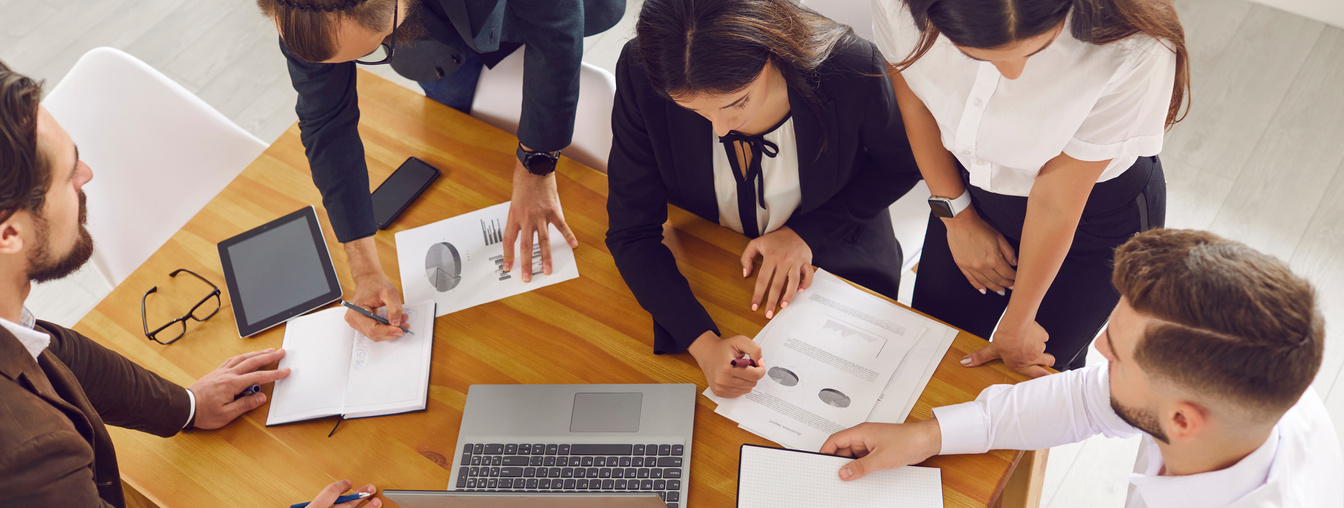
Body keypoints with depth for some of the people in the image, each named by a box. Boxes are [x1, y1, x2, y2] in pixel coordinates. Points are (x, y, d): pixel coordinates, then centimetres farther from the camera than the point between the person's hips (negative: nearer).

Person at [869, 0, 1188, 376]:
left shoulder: (1134, 50, -39)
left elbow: (1056, 201, -25)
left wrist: (1016, 326, -9)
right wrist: (958, 218, 2)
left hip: (1093, 215, -3)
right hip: (971, 189, 4)